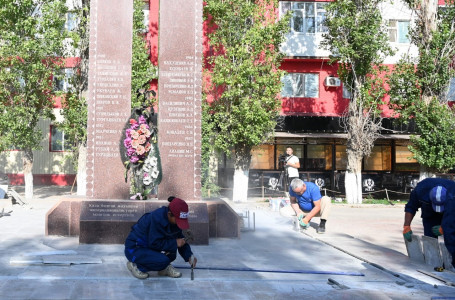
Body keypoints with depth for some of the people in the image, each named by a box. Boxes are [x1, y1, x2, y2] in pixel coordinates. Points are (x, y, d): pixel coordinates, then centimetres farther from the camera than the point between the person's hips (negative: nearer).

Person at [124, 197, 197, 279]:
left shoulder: (173, 221, -4)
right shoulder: (156, 219, -28)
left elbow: (180, 238, 6)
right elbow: (154, 243, -27)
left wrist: (189, 256, -6)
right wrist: (175, 243, -23)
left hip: (150, 246, 8)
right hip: (134, 249, -8)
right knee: (163, 261, -27)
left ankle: (164, 268, 3)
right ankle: (135, 265, -6)